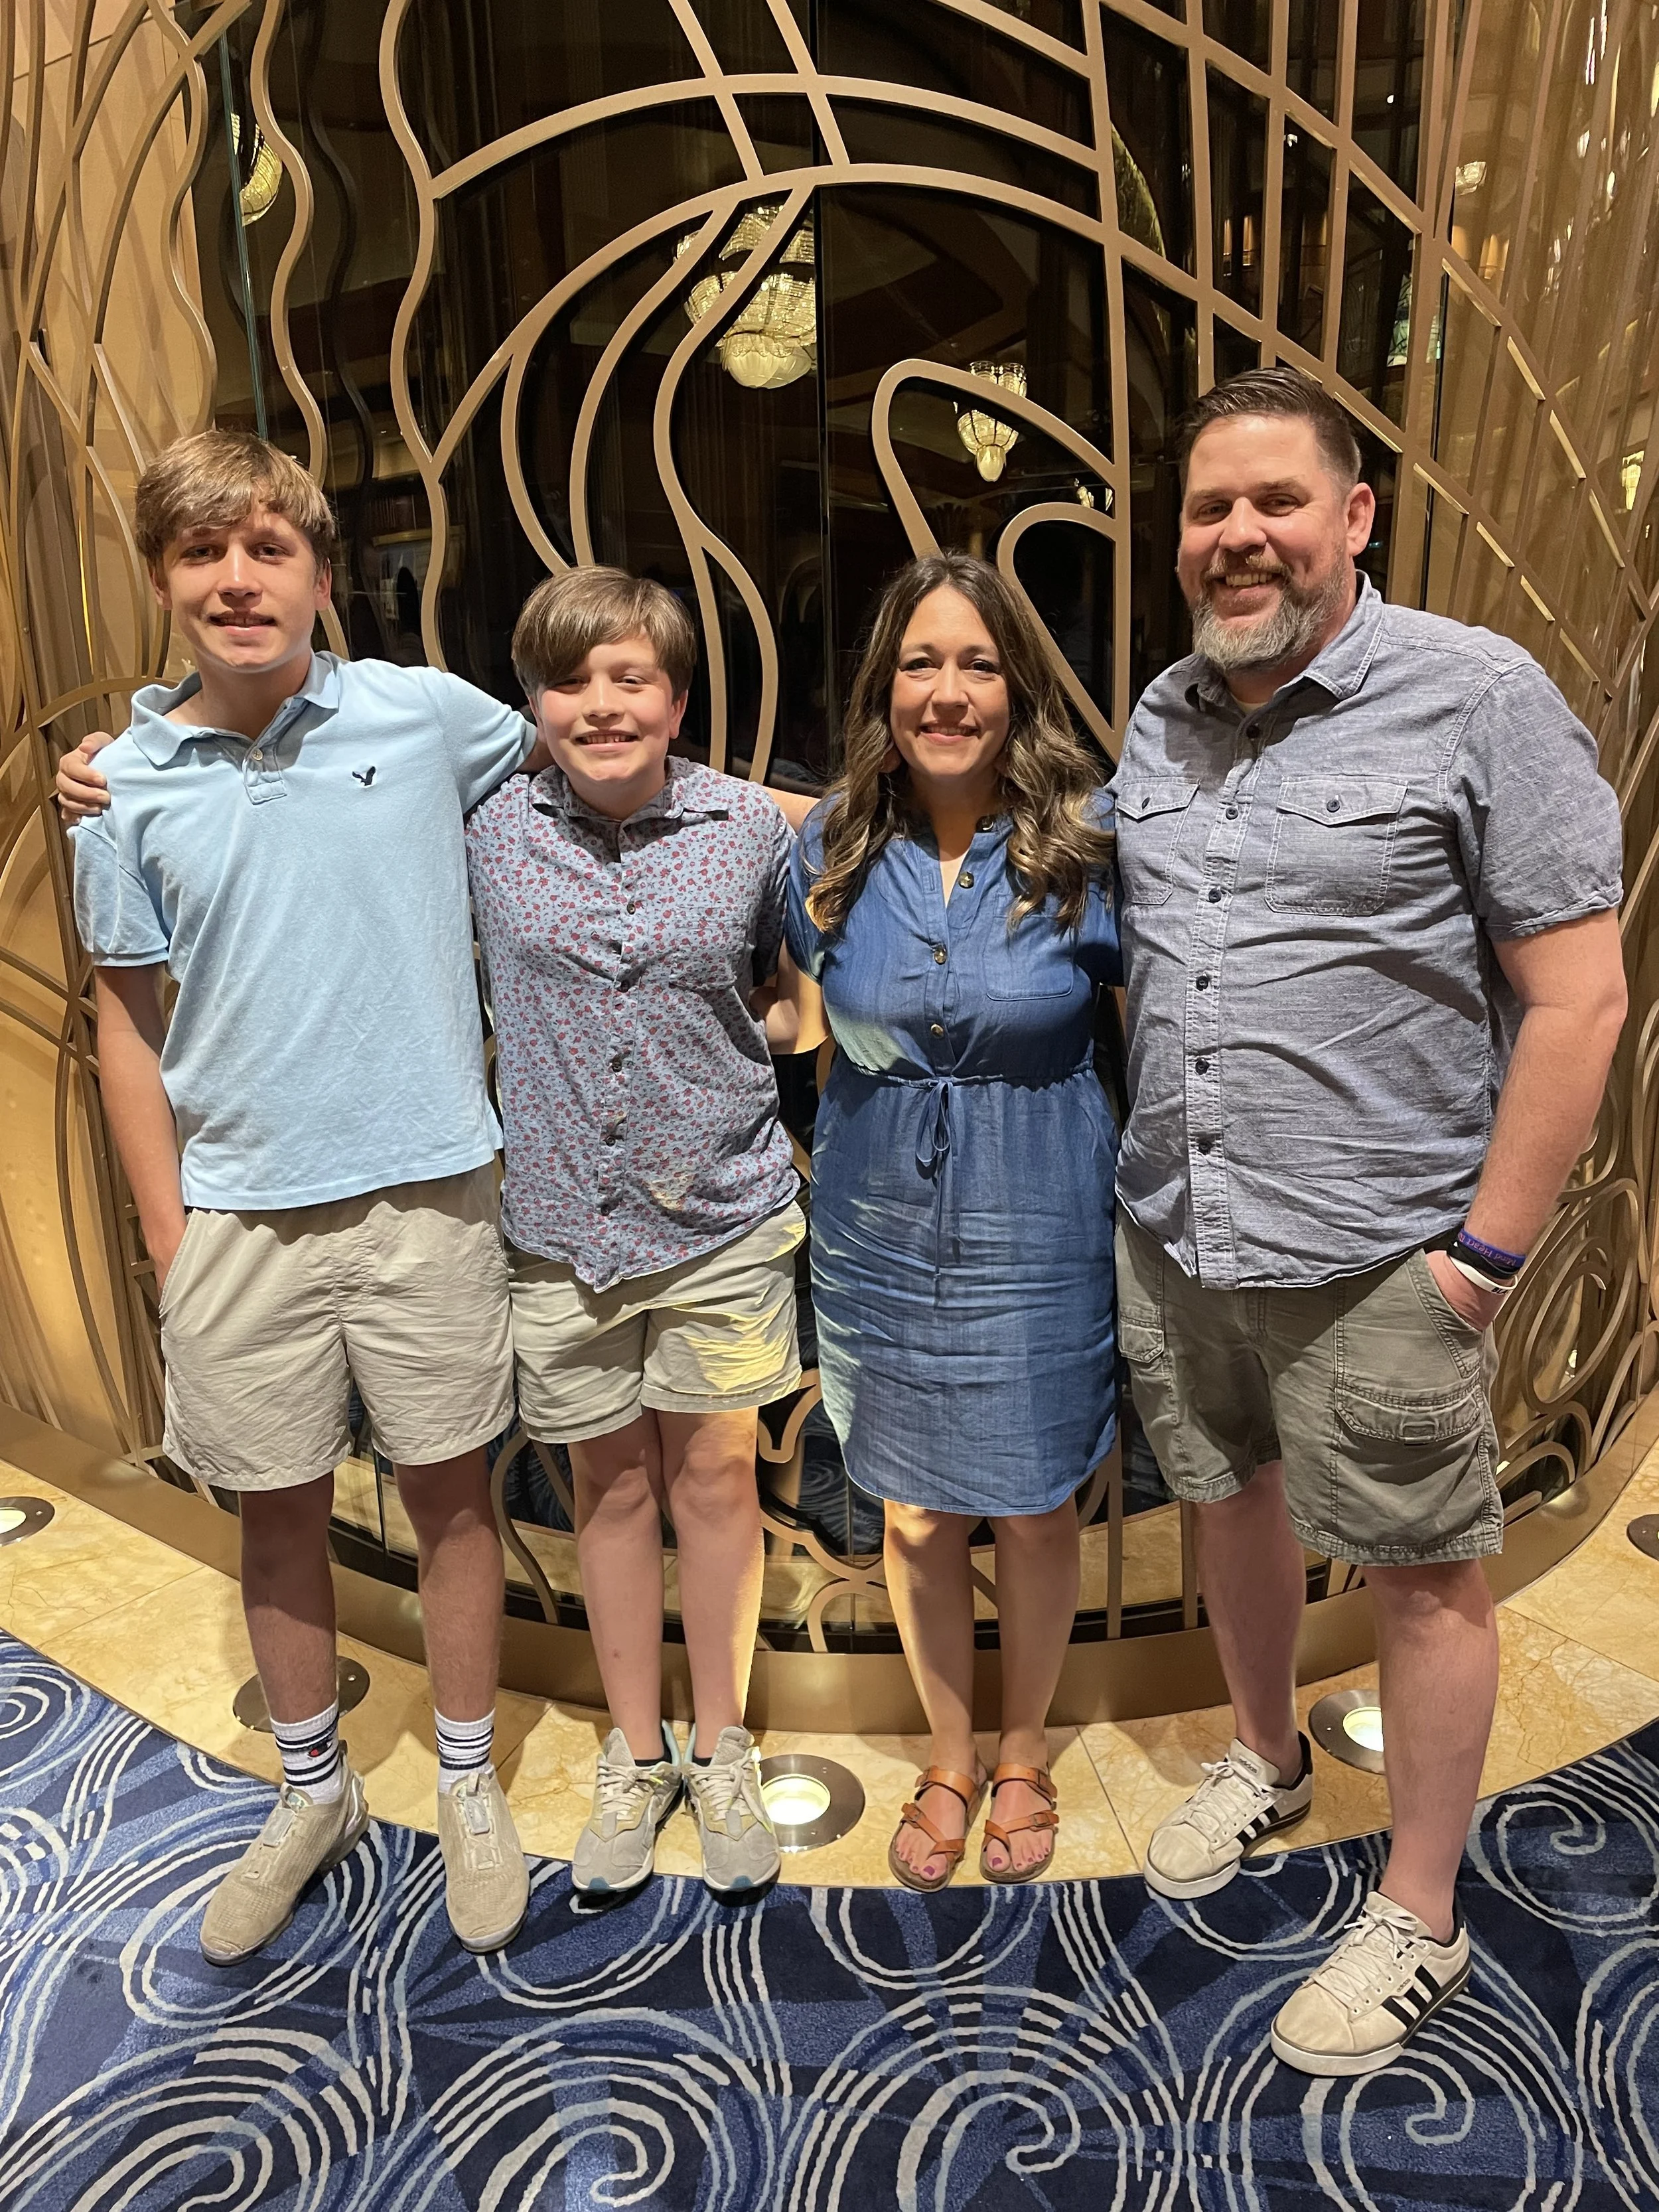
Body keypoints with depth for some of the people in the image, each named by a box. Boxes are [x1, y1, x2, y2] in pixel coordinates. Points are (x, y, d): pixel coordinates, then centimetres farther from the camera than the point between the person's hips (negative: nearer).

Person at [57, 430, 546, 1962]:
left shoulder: (428, 715, -2)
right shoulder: (127, 789, 1)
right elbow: (130, 1026, 4)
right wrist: (169, 1243, 1)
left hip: (427, 1190, -1)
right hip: (238, 1214, 2)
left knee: (449, 1490, 11)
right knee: (278, 1510, 14)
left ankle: (470, 1791, 34)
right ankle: (315, 1793, 40)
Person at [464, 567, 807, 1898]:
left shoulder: (753, 828, -5)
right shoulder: (492, 834, -4)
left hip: (722, 1214, -1)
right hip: (563, 1224, 1)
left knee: (716, 1479, 12)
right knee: (612, 1489, 15)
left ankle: (723, 1750, 35)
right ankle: (635, 1755, 37)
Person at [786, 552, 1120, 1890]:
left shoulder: (1090, 840, -10)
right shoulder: (835, 848, -2)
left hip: (1037, 1235, -2)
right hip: (879, 1233, 2)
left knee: (1033, 1514, 13)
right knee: (918, 1516, 15)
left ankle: (1025, 1754, 42)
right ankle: (949, 1760, 41)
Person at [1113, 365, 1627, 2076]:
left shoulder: (1477, 696, -10)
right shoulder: (1159, 717, 8)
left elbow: (1578, 998, -12)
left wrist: (1486, 1250, -14)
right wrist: (1132, 1170, 11)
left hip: (1374, 1254, -5)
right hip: (1169, 1230, 6)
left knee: (1421, 1572, 10)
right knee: (1231, 1498, 21)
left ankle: (1419, 1917, 31)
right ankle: (1265, 1759, 48)